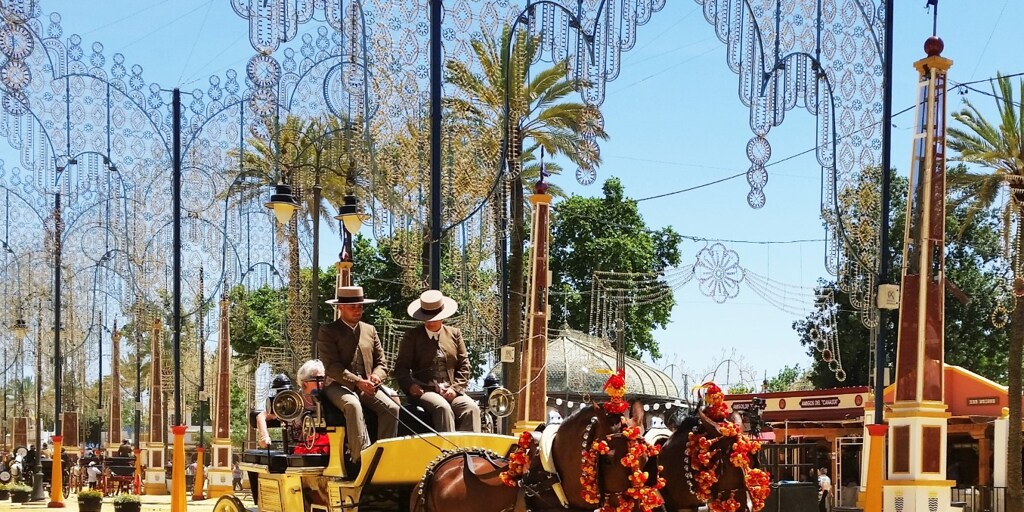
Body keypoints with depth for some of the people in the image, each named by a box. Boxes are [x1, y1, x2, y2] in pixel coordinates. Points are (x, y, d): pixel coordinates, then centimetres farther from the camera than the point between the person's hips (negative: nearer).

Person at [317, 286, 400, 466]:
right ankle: (361, 457, -39)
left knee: (391, 408, -23)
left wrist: (376, 376, -7)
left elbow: (381, 362, 18)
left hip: (368, 386, 5)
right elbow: (332, 366, -8)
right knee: (353, 405, -37)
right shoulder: (327, 332, 3)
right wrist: (358, 382, -20)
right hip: (339, 385, -5)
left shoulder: (370, 330, 19)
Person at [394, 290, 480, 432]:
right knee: (443, 408, -34)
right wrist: (410, 385, -13)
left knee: (472, 408, -27)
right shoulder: (412, 336, 11)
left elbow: (464, 365, 14)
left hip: (452, 392, 3)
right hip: (425, 391, -2)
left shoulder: (454, 334, 17)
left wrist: (455, 388, -3)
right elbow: (401, 366, 7)